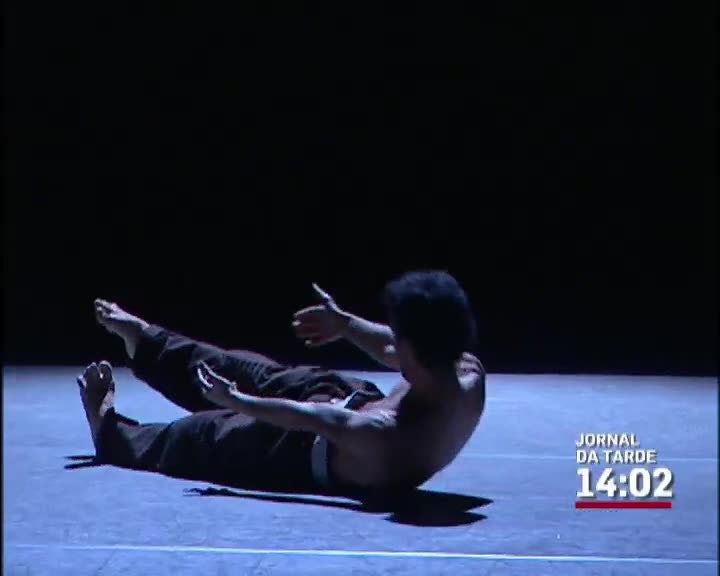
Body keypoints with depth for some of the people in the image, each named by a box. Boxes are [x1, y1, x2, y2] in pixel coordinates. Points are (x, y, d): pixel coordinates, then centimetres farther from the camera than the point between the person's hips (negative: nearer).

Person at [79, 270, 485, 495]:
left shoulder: (387, 439, -46)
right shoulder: (470, 375, -28)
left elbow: (302, 418, -29)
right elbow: (407, 357, -5)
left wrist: (234, 400, -14)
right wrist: (346, 324, 7)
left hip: (313, 459, -6)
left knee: (202, 436, 17)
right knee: (250, 373, 22)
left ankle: (109, 429, 48)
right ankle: (142, 338, 47)